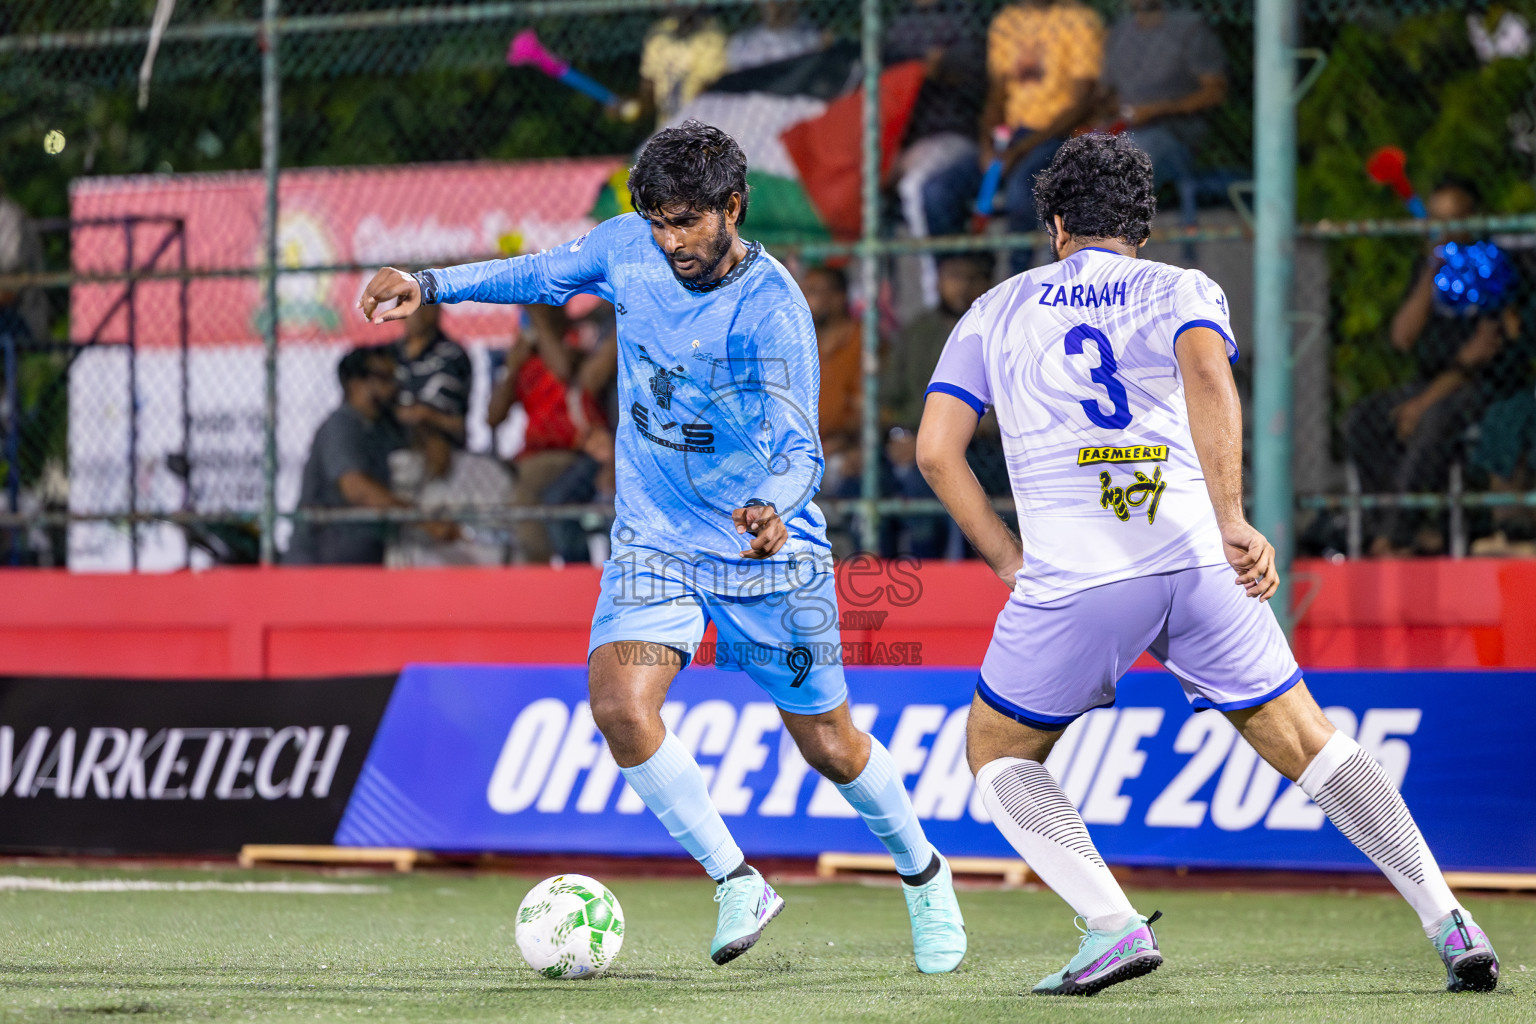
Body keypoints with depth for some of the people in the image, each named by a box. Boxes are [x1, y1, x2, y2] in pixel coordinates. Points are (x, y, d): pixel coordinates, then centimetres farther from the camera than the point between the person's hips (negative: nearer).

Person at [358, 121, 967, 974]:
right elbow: (547, 273, 14)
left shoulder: (771, 311, -24)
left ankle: (923, 876, 35)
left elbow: (798, 449, -30)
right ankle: (737, 884, -6)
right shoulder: (626, 247, -7)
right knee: (619, 703, -21)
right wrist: (430, 286, 6)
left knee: (828, 745, 6)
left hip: (765, 551, -4)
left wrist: (773, 506, -51)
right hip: (654, 541, 4)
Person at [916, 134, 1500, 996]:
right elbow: (1207, 372, -11)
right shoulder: (1182, 291, 13)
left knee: (999, 755, 19)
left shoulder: (998, 310, 18)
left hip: (1073, 577, -1)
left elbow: (936, 447, 8)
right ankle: (1447, 920, 2)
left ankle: (1113, 925, 0)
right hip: (1196, 560, 1)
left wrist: (1011, 560, 13)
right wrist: (1232, 522, -16)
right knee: (1308, 743, 12)